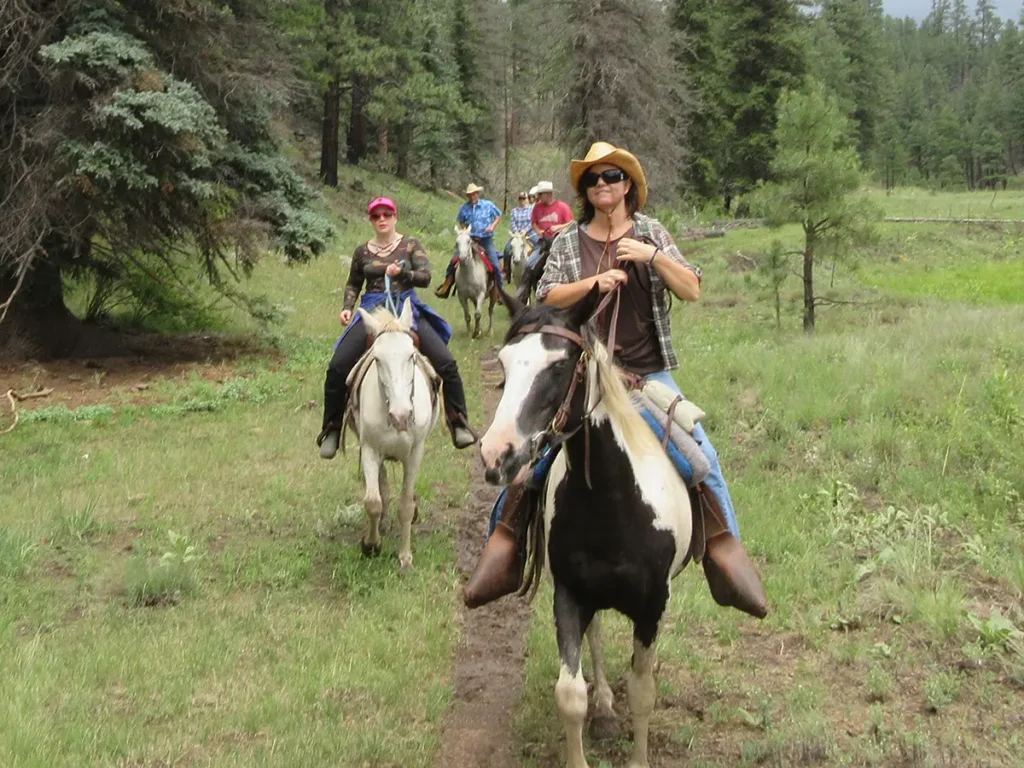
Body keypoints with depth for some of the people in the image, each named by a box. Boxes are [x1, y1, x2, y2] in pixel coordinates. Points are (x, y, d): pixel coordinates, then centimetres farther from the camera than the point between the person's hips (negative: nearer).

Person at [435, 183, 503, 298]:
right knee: (454, 261, -8)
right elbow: (461, 222, 16)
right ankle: (445, 287, 2)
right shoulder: (464, 208, 0)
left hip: (486, 239, -1)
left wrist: (492, 226, -8)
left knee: (495, 265, -10)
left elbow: (499, 215, 9)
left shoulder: (488, 205, -4)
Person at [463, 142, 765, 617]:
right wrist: (593, 283, -17)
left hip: (648, 373, 0)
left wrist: (653, 257, -15)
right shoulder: (568, 241, 7)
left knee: (701, 453, -14)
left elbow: (692, 291, 0)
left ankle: (727, 550, -5)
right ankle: (503, 540, -1)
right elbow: (547, 299, -3)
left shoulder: (652, 234, 7)